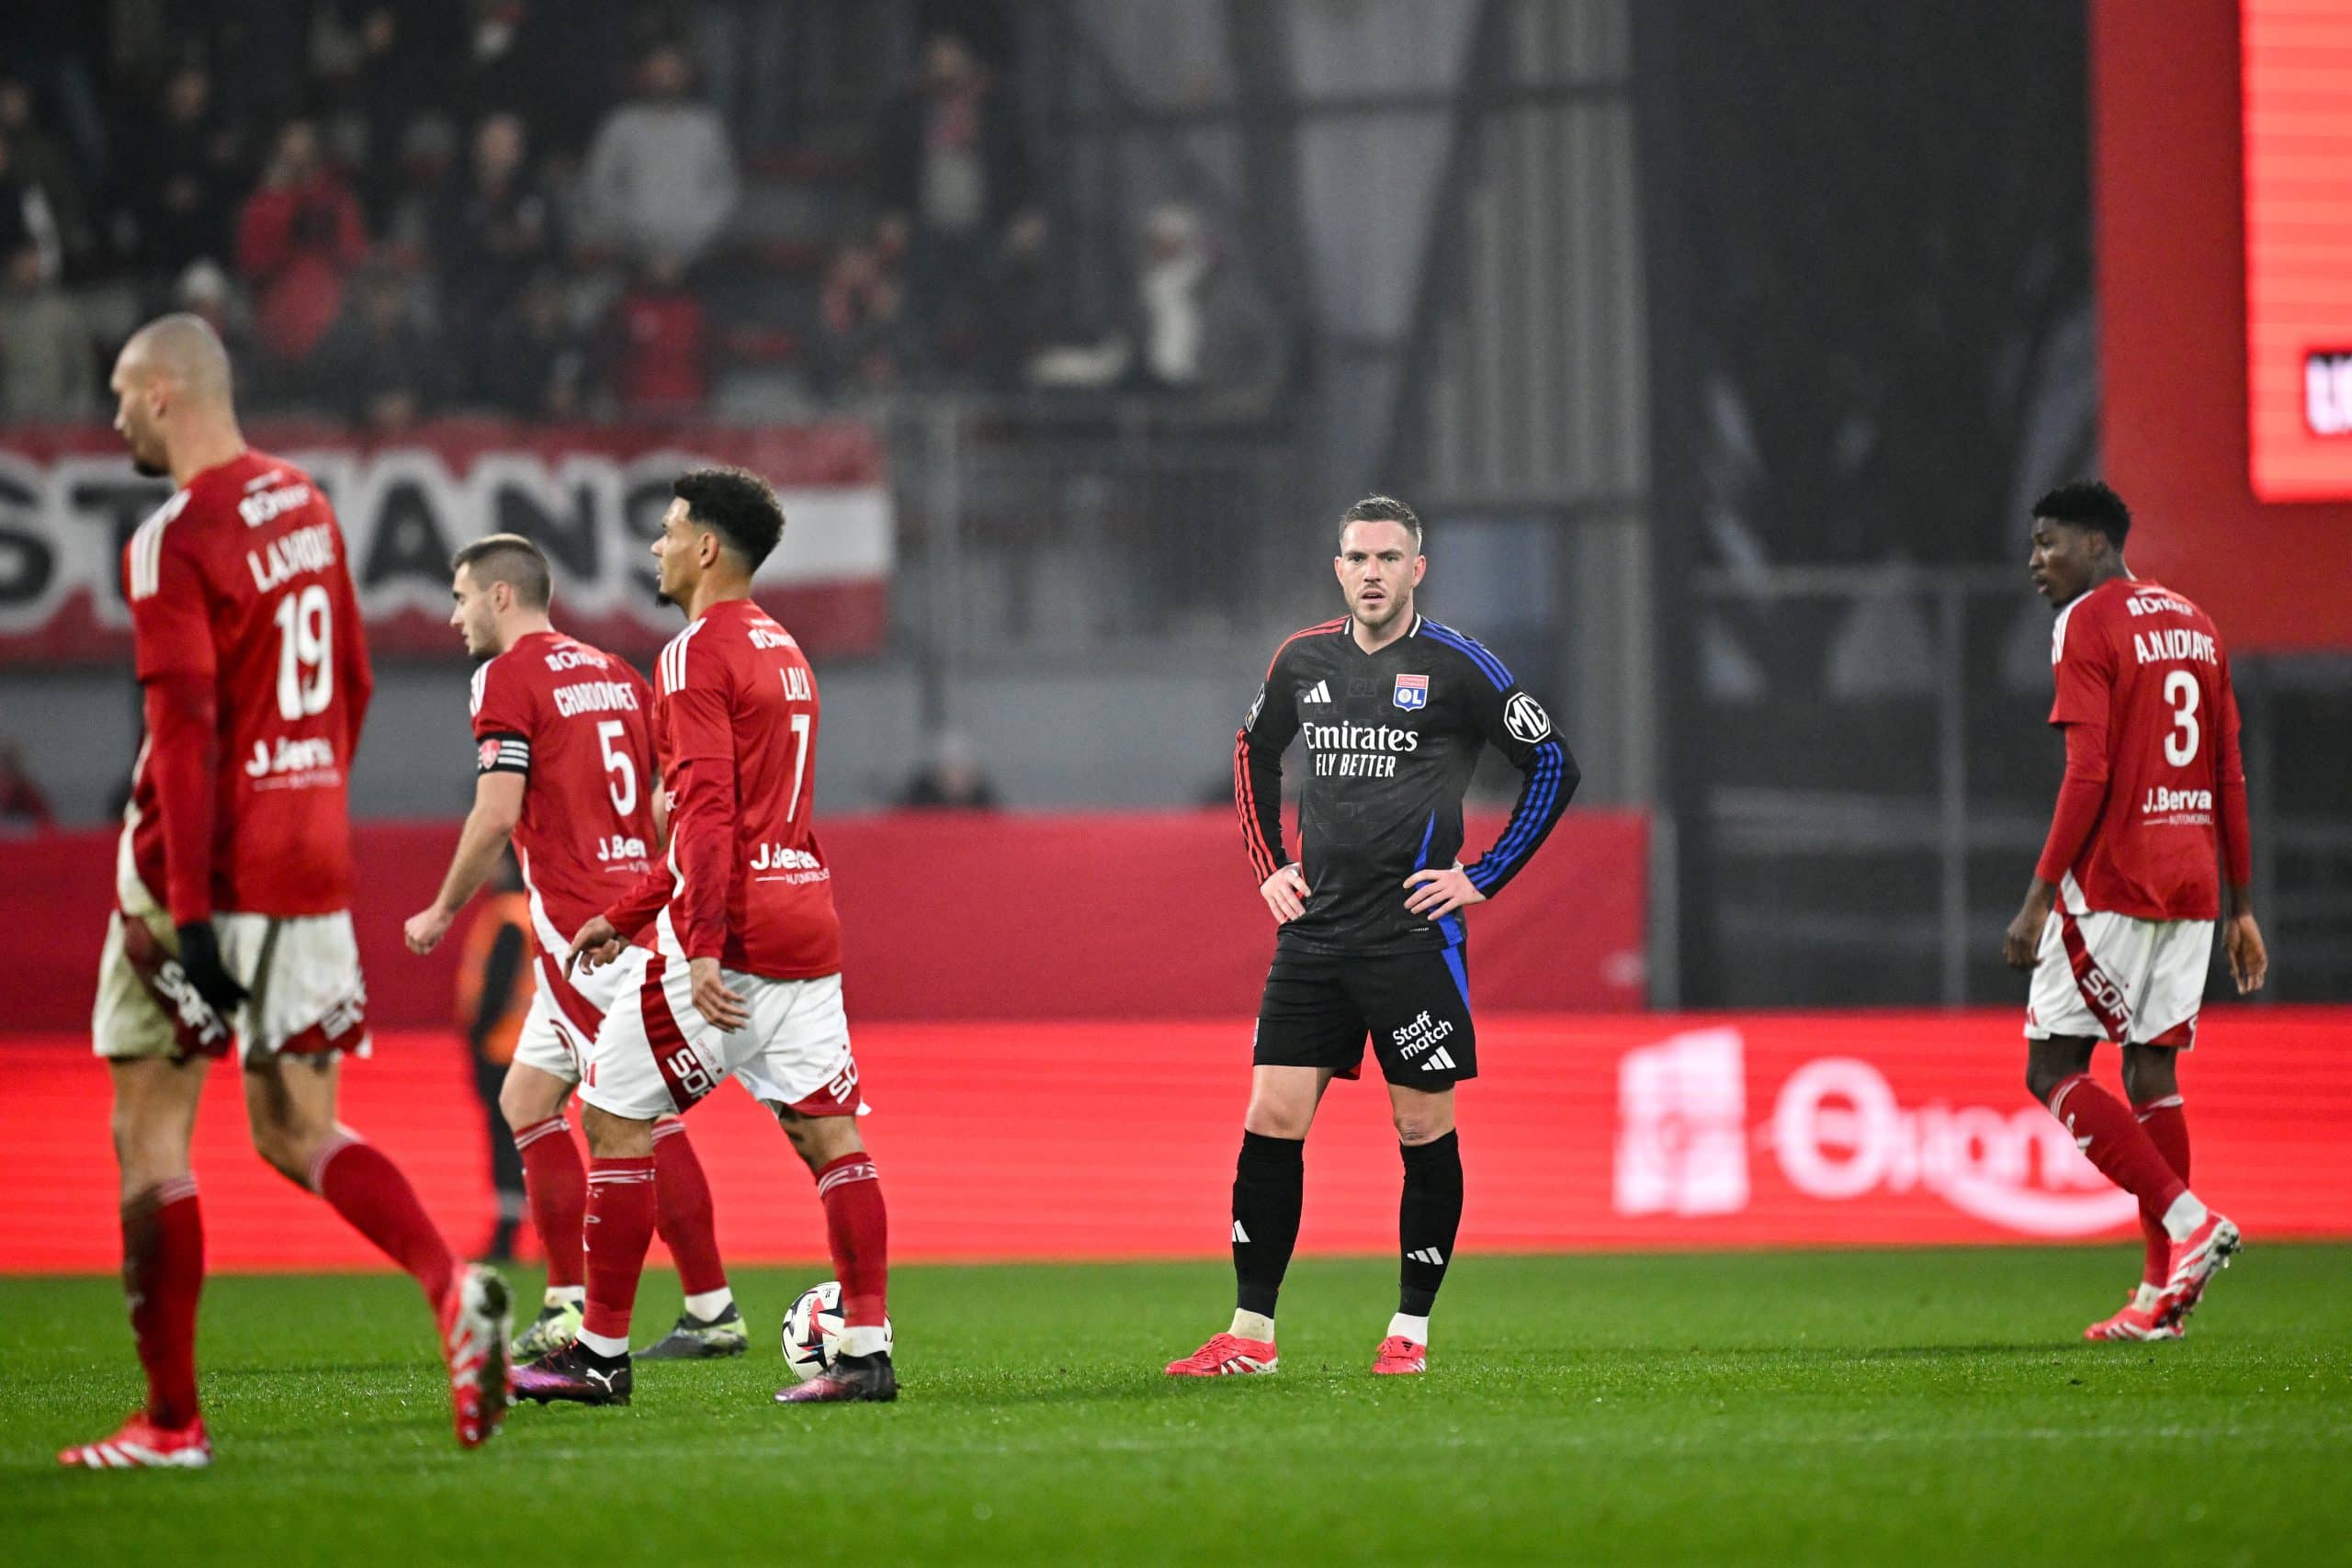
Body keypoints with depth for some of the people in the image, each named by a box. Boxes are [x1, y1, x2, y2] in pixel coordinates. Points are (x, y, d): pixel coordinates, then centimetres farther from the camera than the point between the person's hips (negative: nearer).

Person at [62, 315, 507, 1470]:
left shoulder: (172, 545, -14)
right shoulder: (306, 507, 11)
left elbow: (184, 735, -19)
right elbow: (354, 689, 19)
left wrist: (188, 917, -20)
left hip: (205, 867, -7)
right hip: (312, 864, 7)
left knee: (149, 1135, 2)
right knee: (297, 1130, 11)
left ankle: (171, 1418, 4)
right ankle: (453, 1289, -13)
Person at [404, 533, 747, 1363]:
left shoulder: (507, 676, -7)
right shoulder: (616, 672, 17)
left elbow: (497, 814, -15)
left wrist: (442, 911, -3)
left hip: (581, 924, -8)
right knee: (527, 1097, 14)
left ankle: (712, 1312, -8)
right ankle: (567, 1304, 10)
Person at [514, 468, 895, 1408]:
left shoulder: (698, 656, -9)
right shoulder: (783, 653, 21)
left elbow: (707, 812, -19)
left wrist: (700, 948, -23)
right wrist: (627, 915, 29)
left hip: (730, 936, -9)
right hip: (806, 918, 9)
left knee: (613, 1118, 0)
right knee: (828, 1131, 4)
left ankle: (602, 1355, 2)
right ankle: (867, 1351, -2)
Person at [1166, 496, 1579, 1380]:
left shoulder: (1454, 667, -5)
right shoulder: (1303, 662, 8)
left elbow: (1553, 765, -2)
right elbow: (1254, 753, 26)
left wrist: (1483, 878, -5)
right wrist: (1269, 868, 16)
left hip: (1413, 933, -4)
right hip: (1313, 931, 4)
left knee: (1424, 1128, 2)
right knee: (1271, 1121, -2)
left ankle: (1410, 1330, 12)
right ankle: (1250, 1333, 2)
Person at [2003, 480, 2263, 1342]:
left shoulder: (2087, 626, -8)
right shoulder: (2193, 623, 16)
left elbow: (2088, 776, -16)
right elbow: (2230, 779, 16)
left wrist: (2038, 898, -15)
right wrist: (2241, 908, 19)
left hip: (2109, 884, -7)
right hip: (2191, 885, 7)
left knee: (2053, 1071, -3)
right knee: (2152, 1073, 8)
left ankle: (2188, 1220, -17)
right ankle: (2161, 1293, 3)